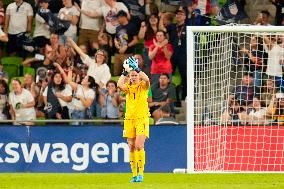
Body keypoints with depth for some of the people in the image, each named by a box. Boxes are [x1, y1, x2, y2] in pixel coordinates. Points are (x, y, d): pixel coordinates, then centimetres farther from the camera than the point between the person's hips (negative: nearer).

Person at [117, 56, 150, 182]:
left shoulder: (143, 86, 2)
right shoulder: (128, 87, 8)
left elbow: (146, 79, -21)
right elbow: (119, 84, -13)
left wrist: (137, 68, -18)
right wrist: (125, 71, -8)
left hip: (142, 118, -3)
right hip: (129, 119, 3)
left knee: (139, 146, -15)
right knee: (132, 148, 2)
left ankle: (141, 173, -8)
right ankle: (134, 175, 7)